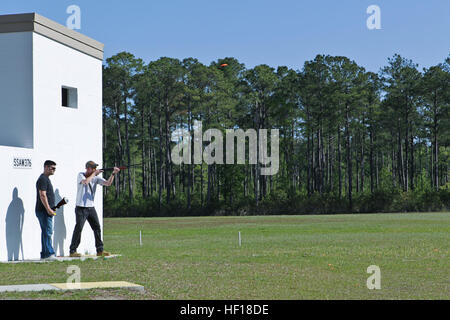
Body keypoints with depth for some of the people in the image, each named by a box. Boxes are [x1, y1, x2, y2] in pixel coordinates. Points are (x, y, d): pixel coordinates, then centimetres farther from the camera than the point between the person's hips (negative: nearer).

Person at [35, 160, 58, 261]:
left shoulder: (46, 179, 20)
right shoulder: (43, 179, -12)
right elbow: (42, 195, -20)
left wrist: (50, 209, 21)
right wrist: (48, 209, -23)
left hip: (47, 211, 10)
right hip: (43, 211, -10)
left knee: (47, 232, 11)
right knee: (47, 232, -10)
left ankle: (44, 254, 14)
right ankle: (48, 254, -10)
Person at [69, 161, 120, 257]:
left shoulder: (96, 178, 5)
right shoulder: (81, 175, -5)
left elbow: (108, 183, -6)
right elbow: (85, 182, -27)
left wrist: (113, 173, -20)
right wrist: (94, 173, -15)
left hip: (91, 208, 5)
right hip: (81, 208, -5)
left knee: (97, 228, 3)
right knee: (78, 228, -8)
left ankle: (100, 250, 10)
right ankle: (72, 251, -2)